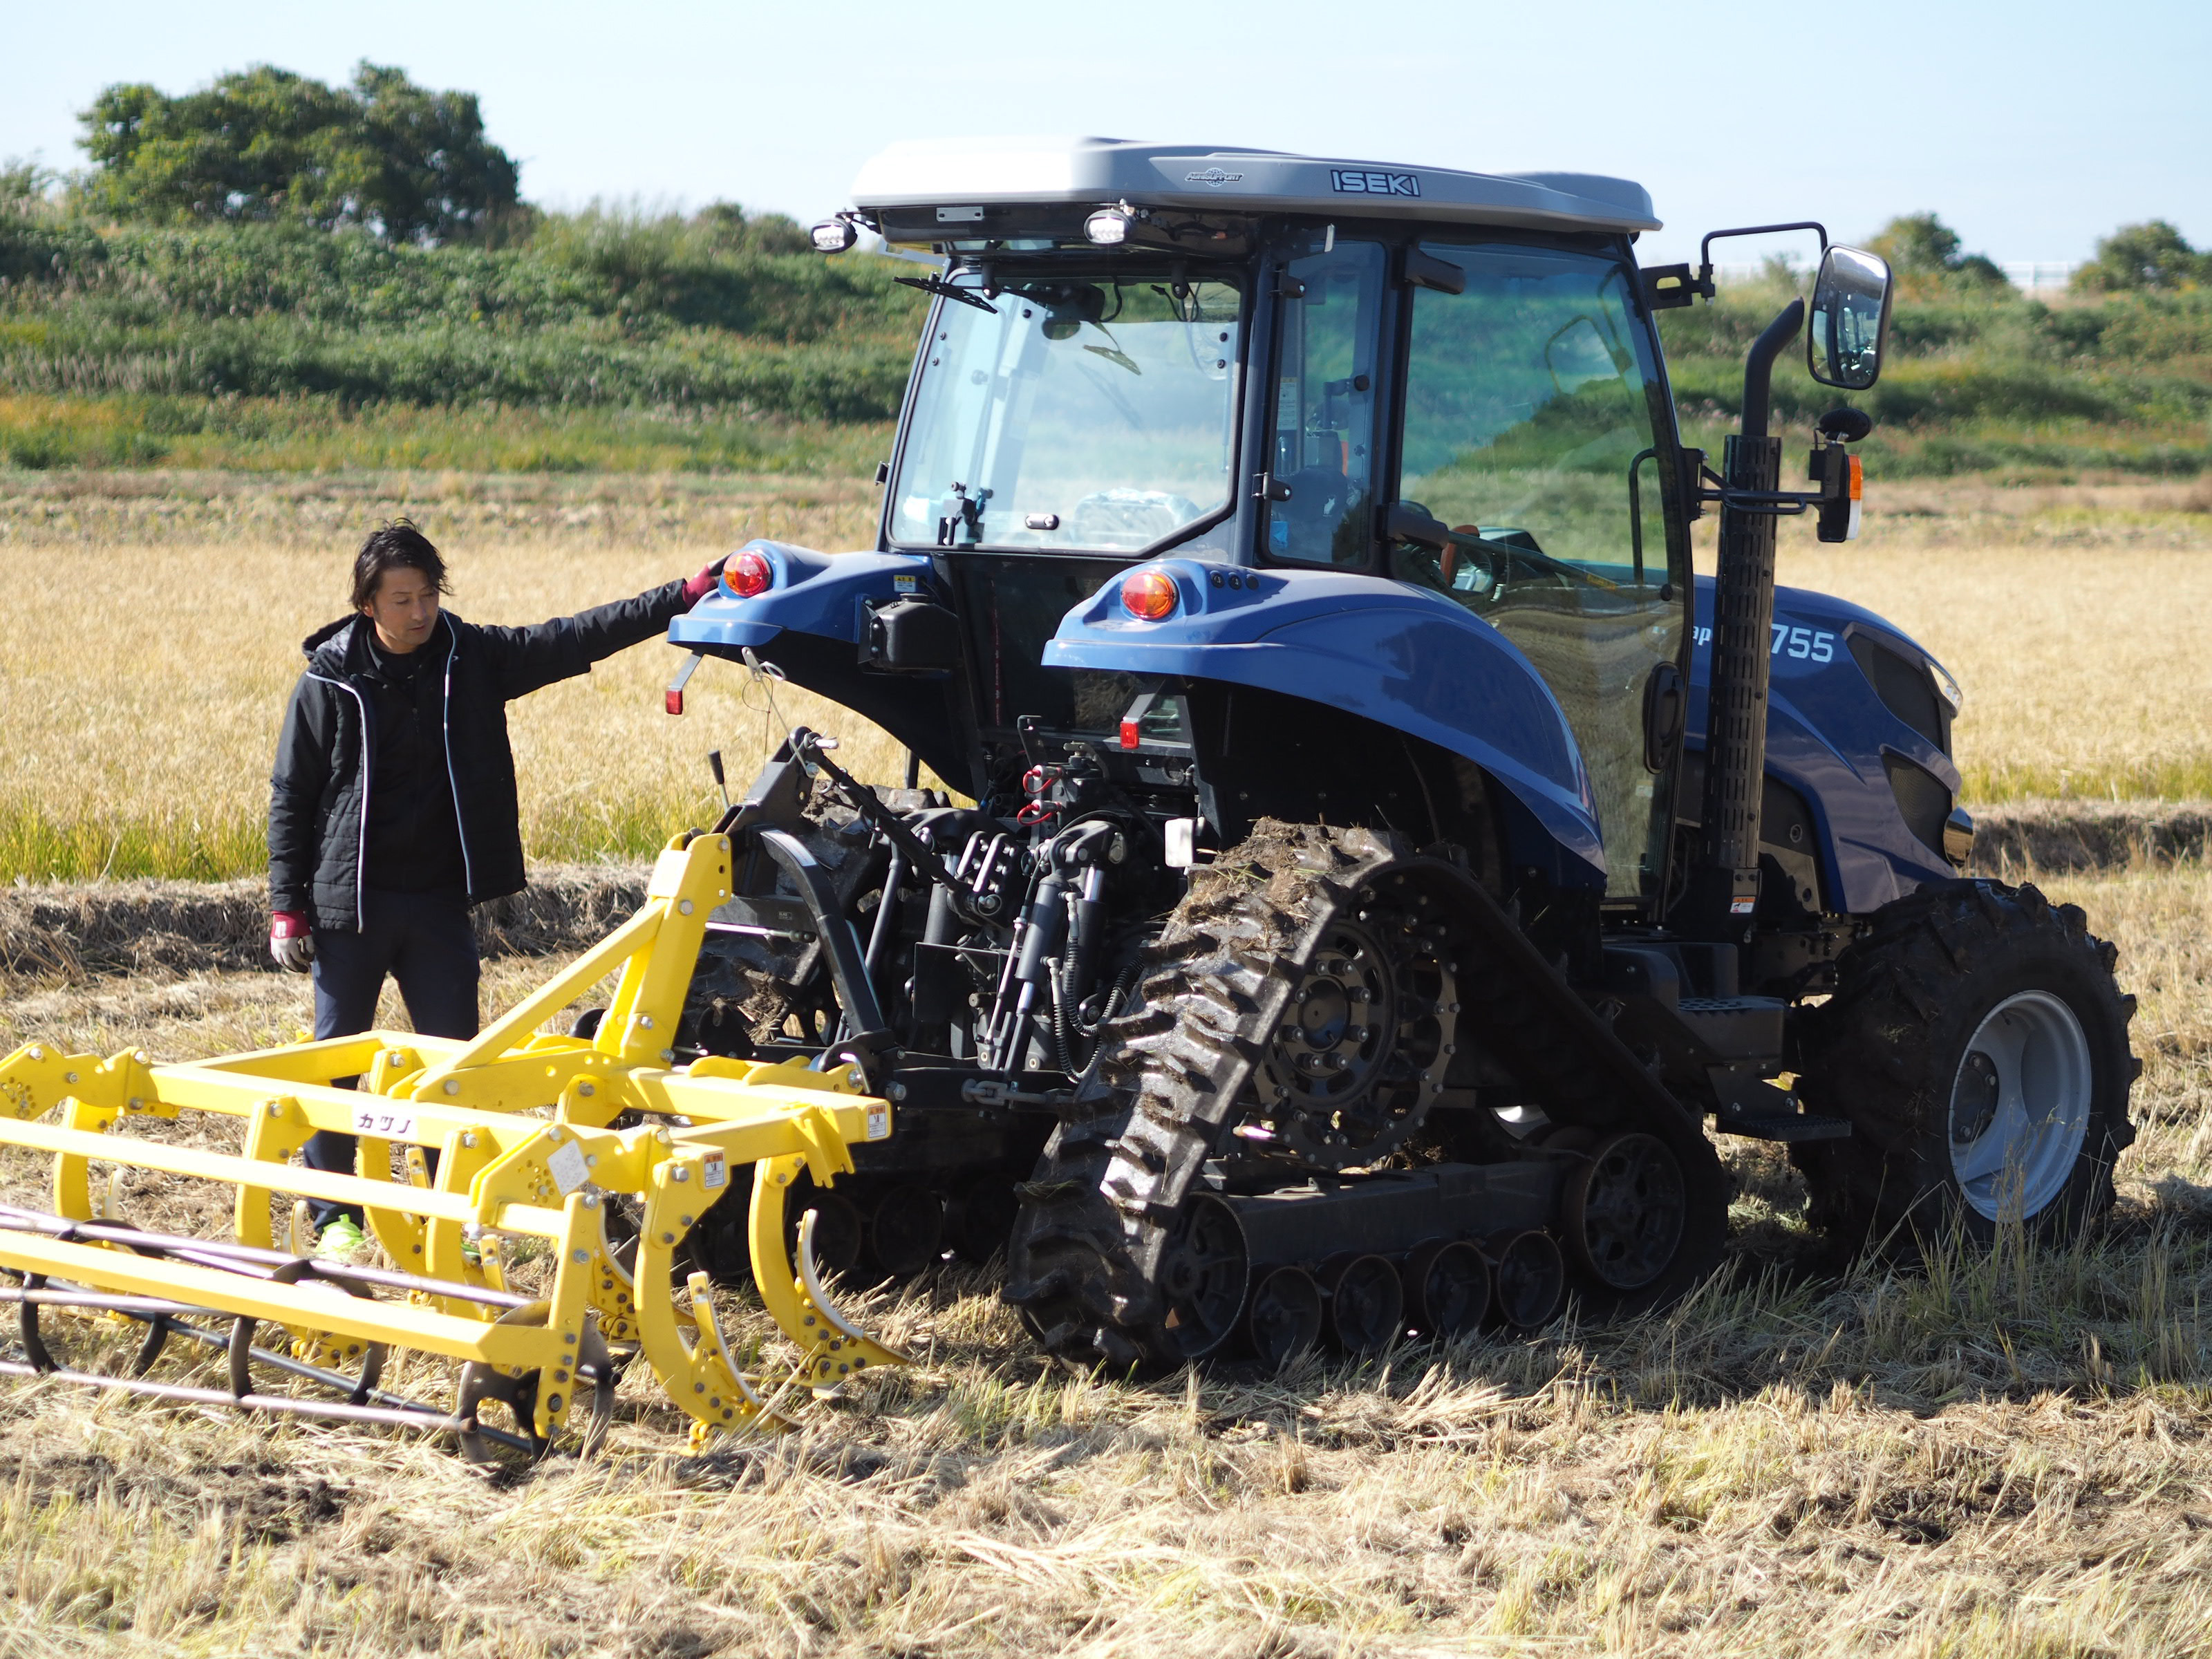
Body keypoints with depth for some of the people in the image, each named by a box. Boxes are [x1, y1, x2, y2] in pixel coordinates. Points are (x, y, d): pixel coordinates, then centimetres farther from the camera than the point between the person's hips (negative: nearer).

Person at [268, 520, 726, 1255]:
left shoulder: (471, 658, 2)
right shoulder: (330, 679, -5)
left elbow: (574, 639, -2)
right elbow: (290, 798, -1)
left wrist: (684, 597, -9)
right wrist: (288, 907, -5)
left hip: (439, 901, 3)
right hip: (350, 901, -3)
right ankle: (333, 1217, 14)